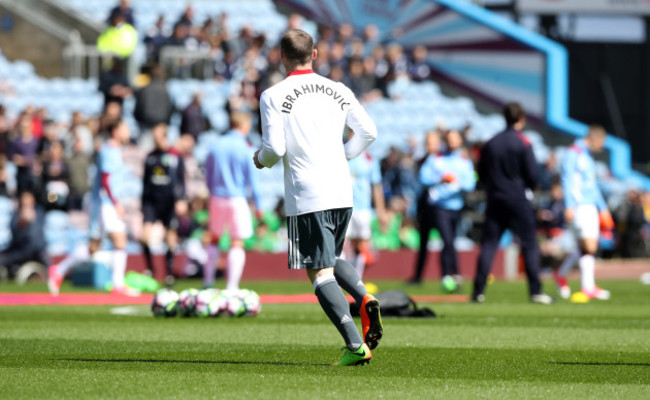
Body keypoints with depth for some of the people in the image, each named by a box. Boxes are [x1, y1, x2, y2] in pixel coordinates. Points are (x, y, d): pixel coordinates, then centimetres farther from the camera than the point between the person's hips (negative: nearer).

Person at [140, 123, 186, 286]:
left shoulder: (176, 156, 0)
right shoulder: (150, 157, 11)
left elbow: (181, 180, 0)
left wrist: (180, 199, -10)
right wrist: (143, 204, 16)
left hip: (169, 202, -2)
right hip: (151, 201, 2)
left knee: (170, 236, 2)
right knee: (145, 235, -12)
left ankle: (169, 273, 12)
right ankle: (149, 268, 5)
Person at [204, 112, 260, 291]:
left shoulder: (216, 146, 3)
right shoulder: (244, 149, -9)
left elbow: (207, 175, 10)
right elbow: (251, 180, -6)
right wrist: (257, 204, 3)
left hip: (216, 197, 4)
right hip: (237, 199, -4)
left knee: (215, 238, 19)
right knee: (237, 243, -1)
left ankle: (208, 280, 22)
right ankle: (232, 286, -8)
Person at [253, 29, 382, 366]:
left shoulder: (273, 97, -5)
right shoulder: (339, 91, 9)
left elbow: (275, 148, -13)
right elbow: (368, 131, 5)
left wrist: (261, 159, 10)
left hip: (306, 196, -5)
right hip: (342, 191, 5)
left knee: (319, 272, -1)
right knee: (330, 259, 25)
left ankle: (356, 345, -13)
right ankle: (364, 298, -4)